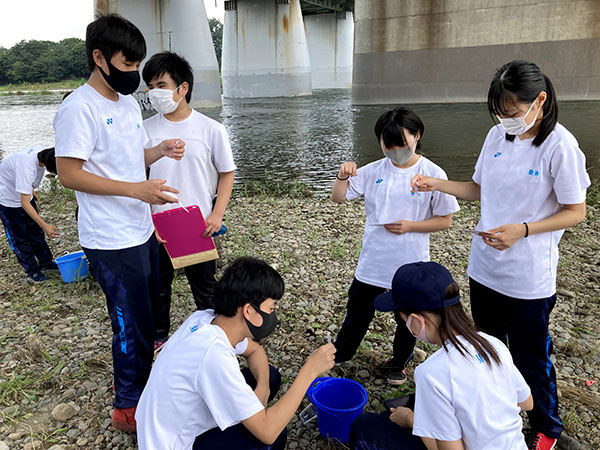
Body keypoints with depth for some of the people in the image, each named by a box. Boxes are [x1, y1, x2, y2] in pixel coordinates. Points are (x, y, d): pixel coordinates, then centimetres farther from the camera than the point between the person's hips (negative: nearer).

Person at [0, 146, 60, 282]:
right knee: (19, 237, 1)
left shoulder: (43, 152, -18)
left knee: (35, 230, 13)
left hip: (24, 193, 8)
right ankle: (33, 271, 11)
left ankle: (45, 262, 24)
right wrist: (44, 225, -36)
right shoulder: (26, 167, -40)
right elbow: (24, 203, -35)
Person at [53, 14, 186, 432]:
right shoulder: (79, 108, -16)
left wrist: (160, 151, -1)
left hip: (142, 230, 9)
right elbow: (69, 173, -18)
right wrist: (136, 188, -24)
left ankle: (143, 365, 46)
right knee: (133, 323, 3)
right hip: (111, 241, -8)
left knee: (147, 309, 22)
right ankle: (128, 407, 24)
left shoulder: (129, 103, 11)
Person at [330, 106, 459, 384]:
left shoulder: (432, 174, -10)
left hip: (411, 265, -2)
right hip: (372, 261, 2)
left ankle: (399, 363, 44)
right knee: (357, 312, 18)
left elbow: (445, 220, -6)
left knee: (407, 320, 18)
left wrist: (410, 226, -19)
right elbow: (338, 198, 0)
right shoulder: (373, 171, -3)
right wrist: (343, 177, -19)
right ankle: (340, 354, 42)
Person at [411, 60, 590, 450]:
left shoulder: (560, 146, -16)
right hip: (484, 267, 6)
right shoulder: (498, 135, 1)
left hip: (529, 277, -5)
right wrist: (437, 184, -4)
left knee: (531, 359, 12)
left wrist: (522, 230, -23)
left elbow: (576, 212, -10)